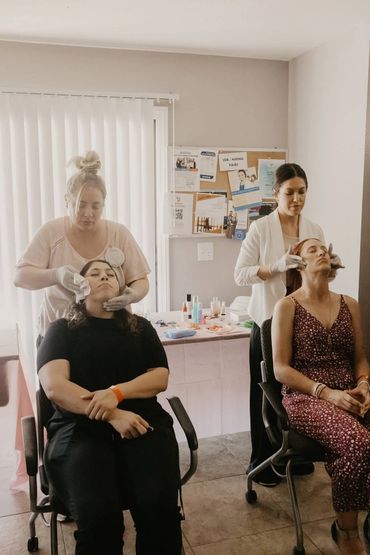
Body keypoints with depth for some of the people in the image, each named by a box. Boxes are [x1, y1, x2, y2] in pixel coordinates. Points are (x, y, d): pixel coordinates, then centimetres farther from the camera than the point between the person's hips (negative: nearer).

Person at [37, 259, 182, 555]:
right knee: (97, 514, -30)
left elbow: (160, 377, 9)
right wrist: (111, 415, -15)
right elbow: (54, 386, -3)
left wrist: (117, 392, -11)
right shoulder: (63, 329, 12)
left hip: (142, 420, 2)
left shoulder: (140, 327, 20)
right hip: (80, 426, -1)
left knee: (160, 503, -26)